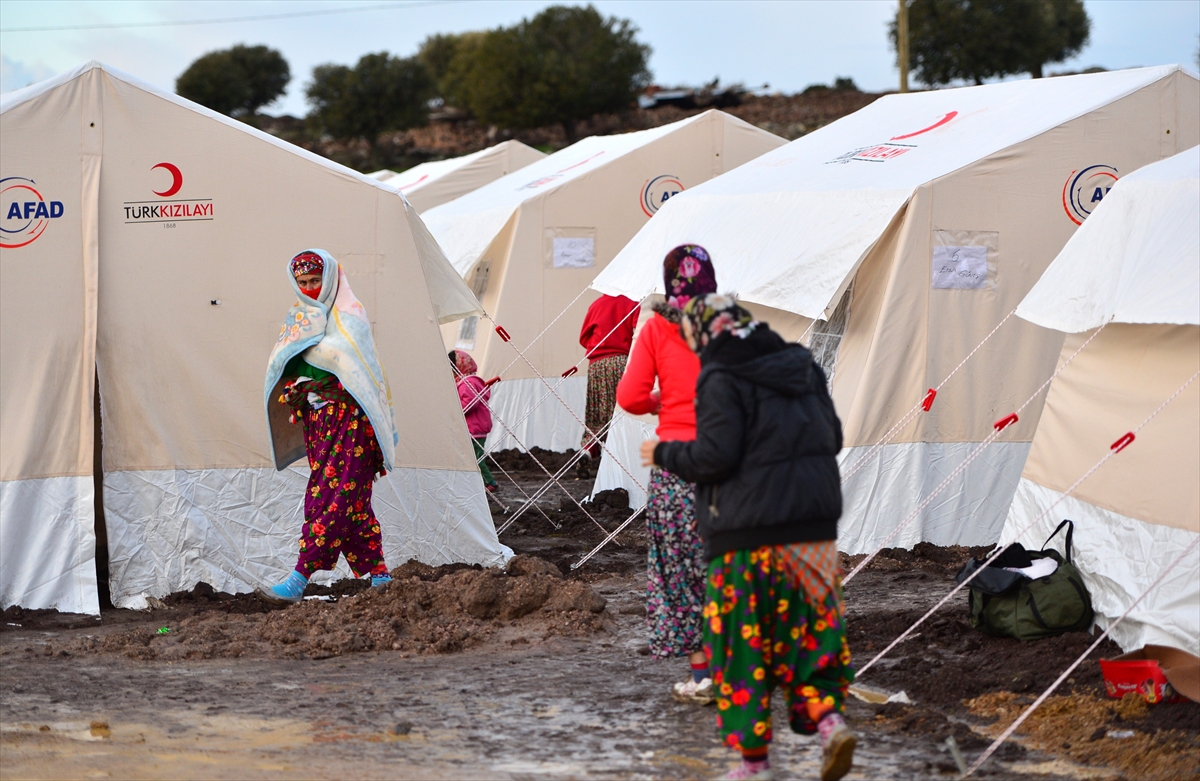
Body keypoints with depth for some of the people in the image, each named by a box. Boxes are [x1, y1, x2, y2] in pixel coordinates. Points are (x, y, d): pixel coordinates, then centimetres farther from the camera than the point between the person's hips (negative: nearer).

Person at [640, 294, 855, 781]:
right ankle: (830, 719, -9)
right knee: (811, 633, 12)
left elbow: (714, 456, -15)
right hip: (815, 527, 6)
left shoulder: (722, 380, -9)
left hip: (750, 534, -6)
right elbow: (833, 438, 13)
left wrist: (664, 454, 1)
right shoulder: (801, 367, 10)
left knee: (743, 646, 4)